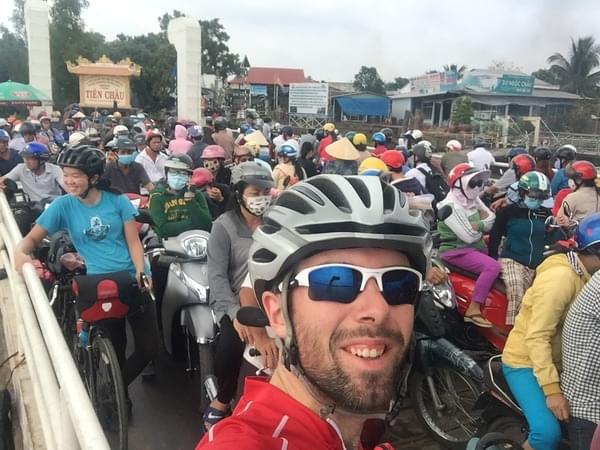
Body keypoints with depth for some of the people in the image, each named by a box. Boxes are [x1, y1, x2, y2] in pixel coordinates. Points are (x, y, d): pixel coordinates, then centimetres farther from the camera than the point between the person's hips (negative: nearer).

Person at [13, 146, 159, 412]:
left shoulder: (117, 201, 0)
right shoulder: (63, 205, 0)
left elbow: (133, 241, 0)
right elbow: (33, 237, 2)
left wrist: (140, 271, -15)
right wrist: (20, 251, -20)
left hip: (131, 280, 1)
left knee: (149, 346, 3)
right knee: (115, 351, 7)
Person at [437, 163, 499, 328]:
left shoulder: (473, 200, 10)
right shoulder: (451, 206, -18)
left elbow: (490, 221, 5)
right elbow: (469, 236, -23)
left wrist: (477, 225, -15)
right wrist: (482, 225, -4)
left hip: (476, 247, 10)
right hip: (456, 251, -9)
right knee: (493, 267, -26)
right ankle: (473, 310, -24)